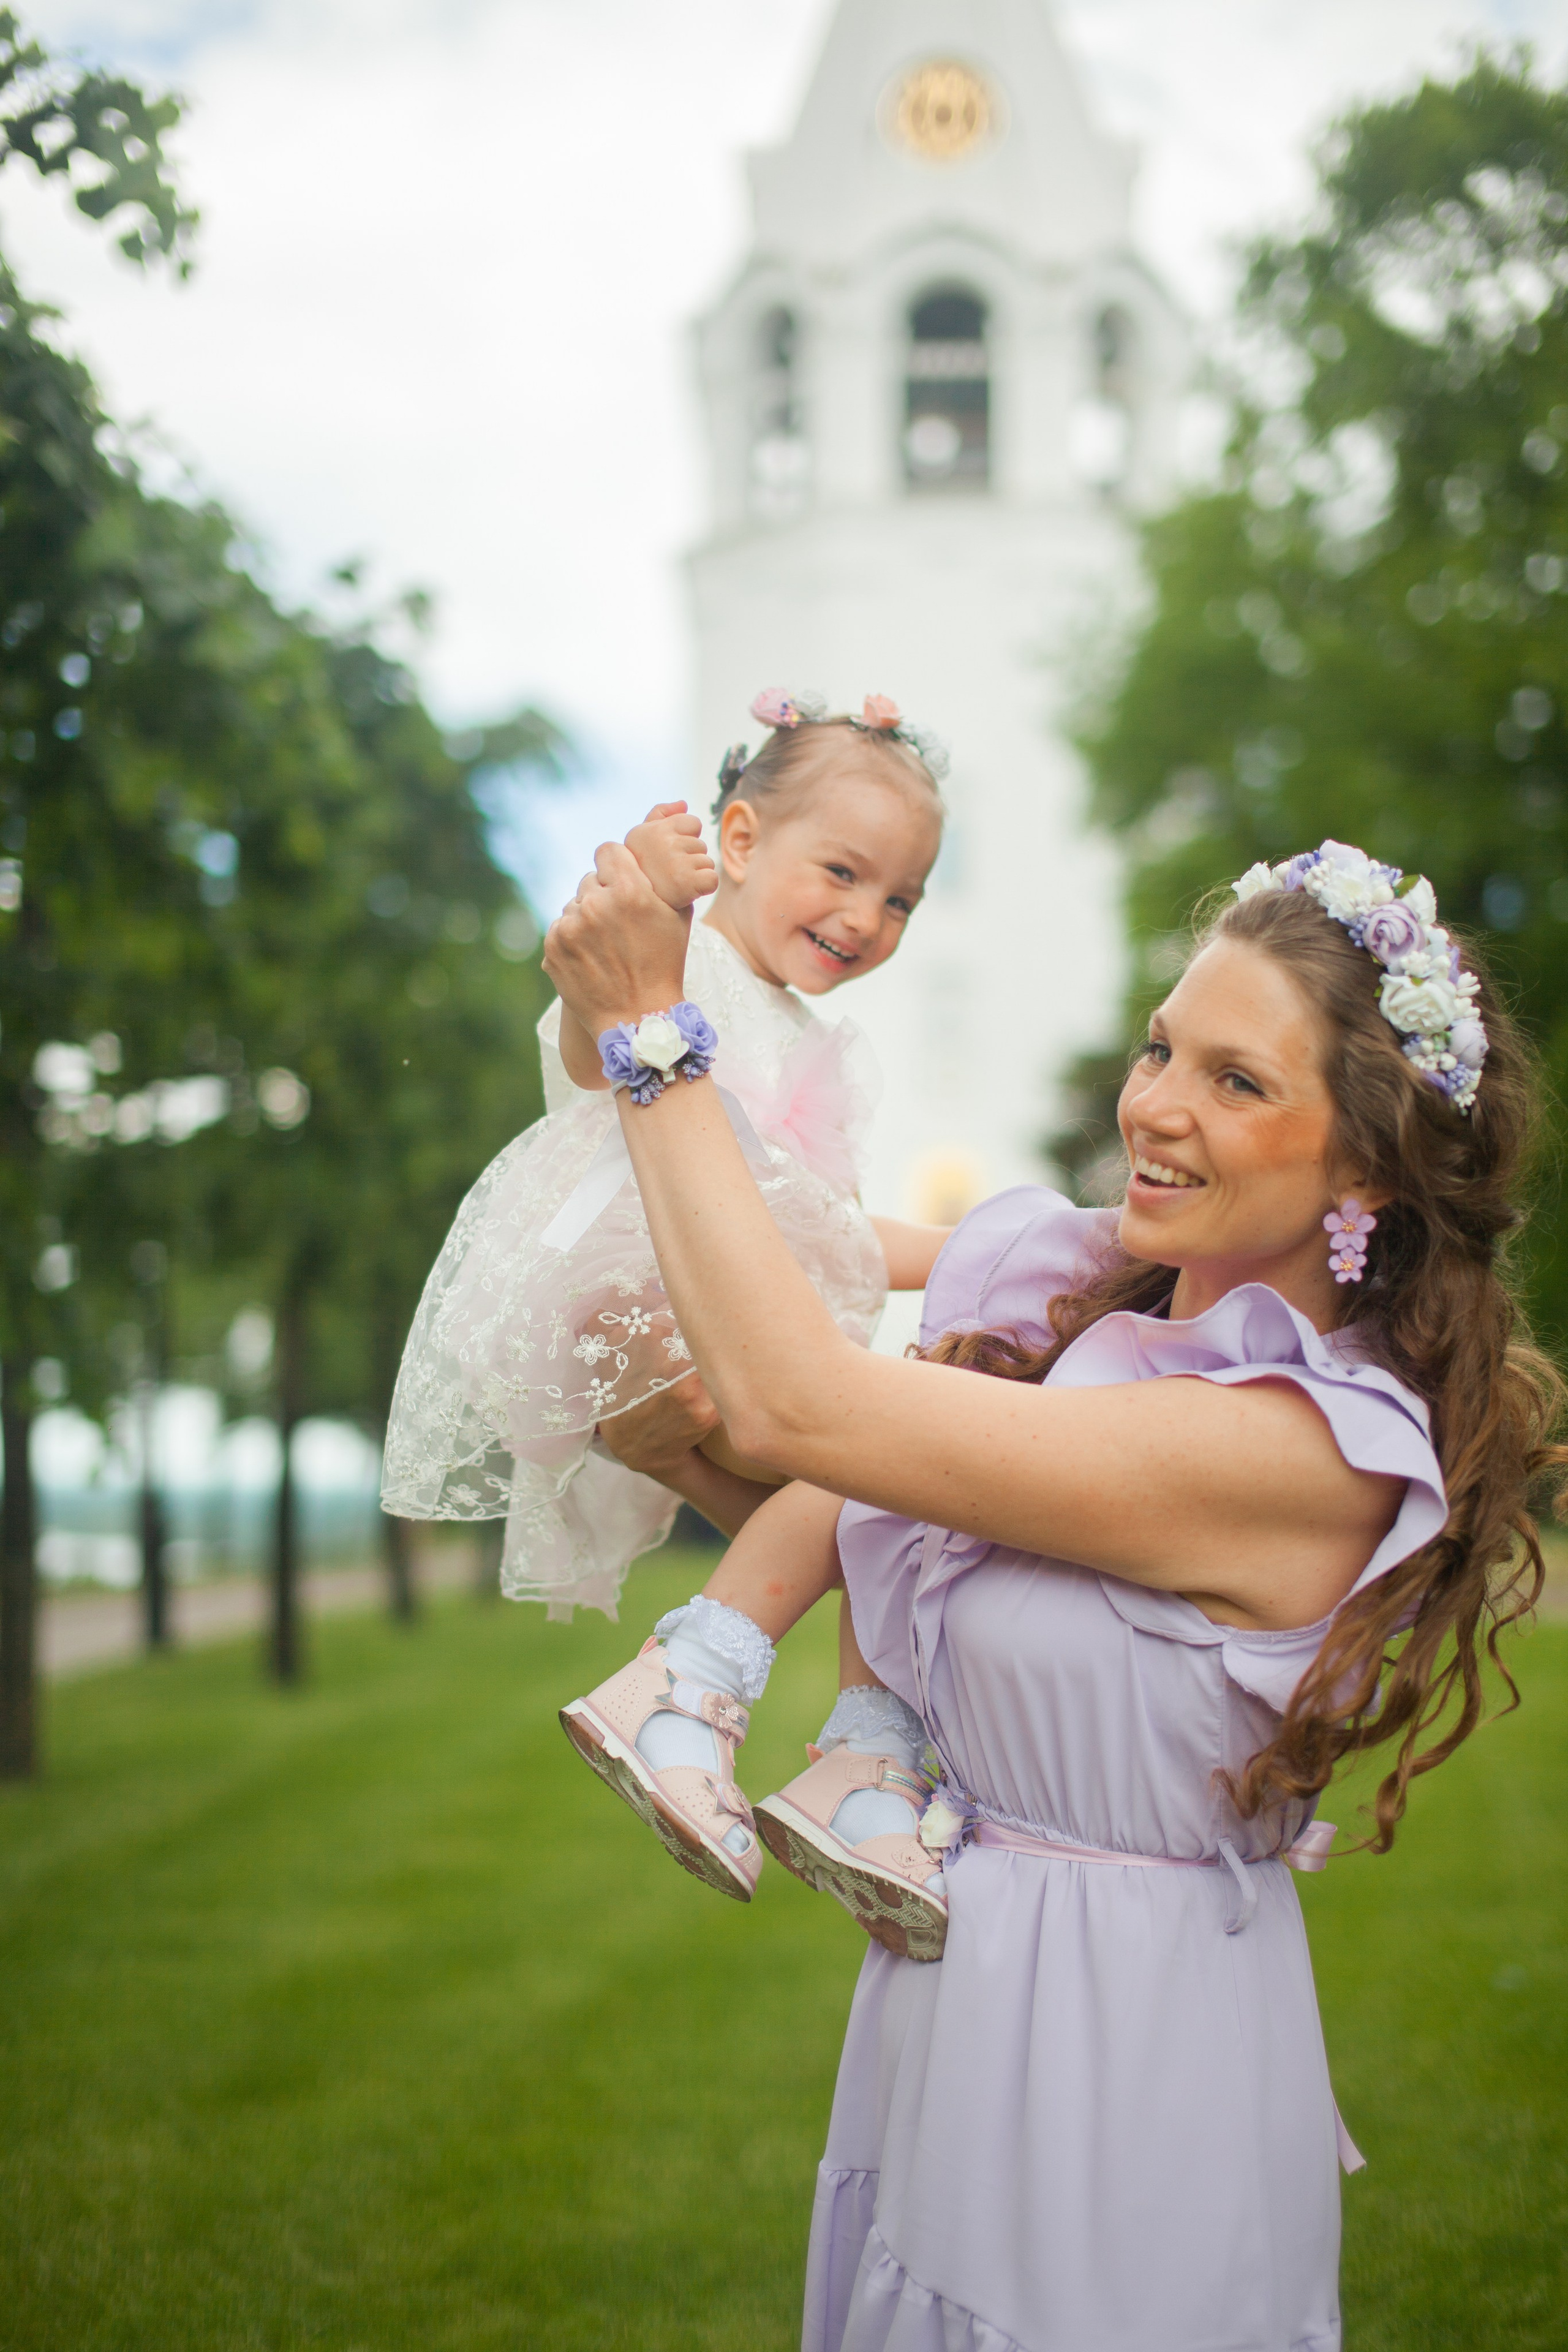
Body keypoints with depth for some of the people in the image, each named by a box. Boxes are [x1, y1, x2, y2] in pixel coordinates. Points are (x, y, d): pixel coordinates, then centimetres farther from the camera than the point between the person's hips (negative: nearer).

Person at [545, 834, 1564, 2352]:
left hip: (1108, 2056, -8)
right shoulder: (1108, 1306, -1)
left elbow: (798, 1405, -29)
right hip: (960, 1993, 8)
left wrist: (647, 1031, -23)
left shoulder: (1303, 1445, -28)